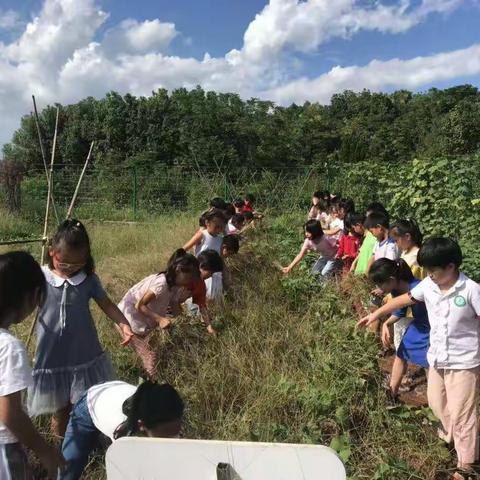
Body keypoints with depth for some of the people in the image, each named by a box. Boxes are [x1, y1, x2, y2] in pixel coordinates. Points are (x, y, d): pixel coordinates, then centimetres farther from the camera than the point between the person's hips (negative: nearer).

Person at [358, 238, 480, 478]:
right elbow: (404, 299, 7)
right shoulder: (428, 286, -6)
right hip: (437, 358, 6)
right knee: (436, 402, 23)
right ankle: (449, 433, 53)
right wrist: (376, 314, 11)